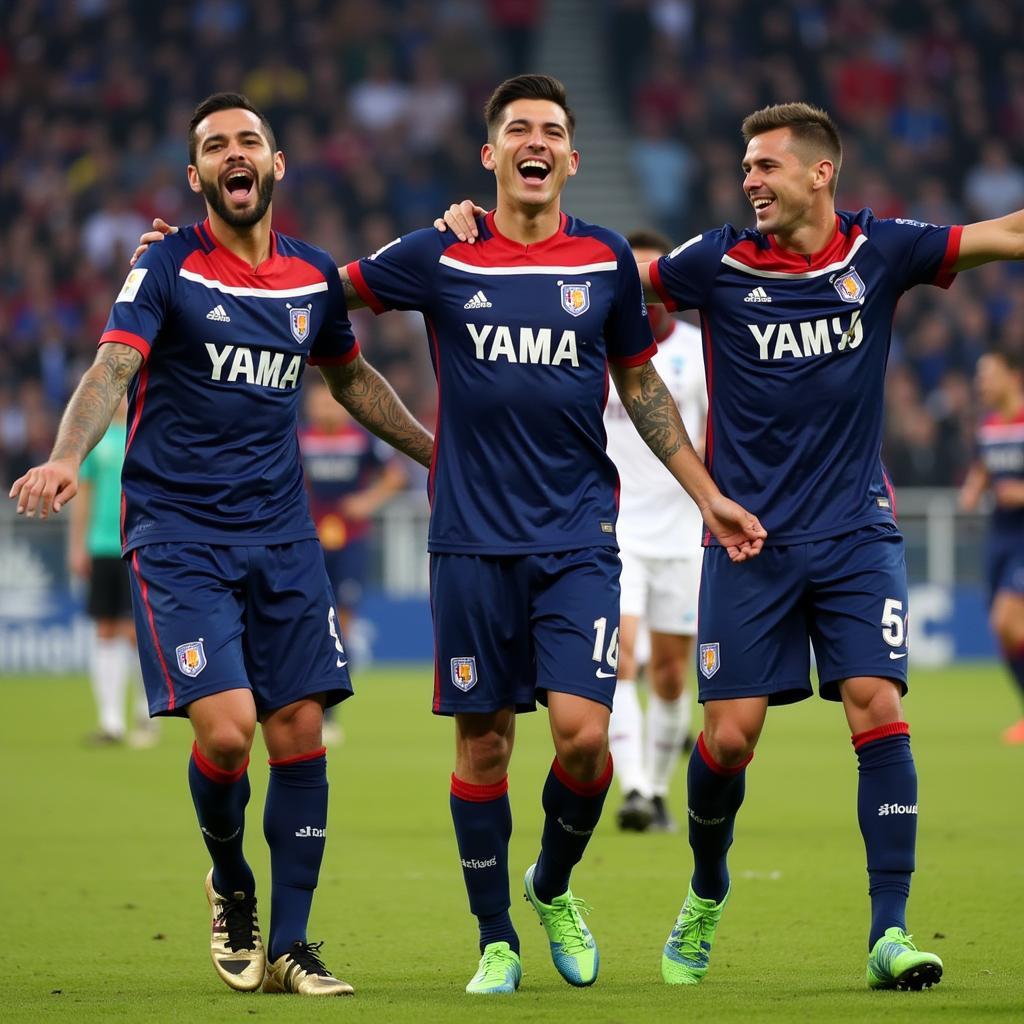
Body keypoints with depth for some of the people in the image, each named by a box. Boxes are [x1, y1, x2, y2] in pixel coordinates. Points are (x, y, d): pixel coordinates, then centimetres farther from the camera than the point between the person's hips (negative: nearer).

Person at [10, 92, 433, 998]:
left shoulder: (314, 277, 10)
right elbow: (113, 366, -20)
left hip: (282, 537, 4)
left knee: (300, 733, -2)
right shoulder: (167, 271, -6)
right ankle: (229, 883, 13)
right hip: (176, 536, -4)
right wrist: (67, 457, -38)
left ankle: (288, 948, 8)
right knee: (225, 727, -17)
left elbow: (350, 377, 28)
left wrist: (440, 452, 28)